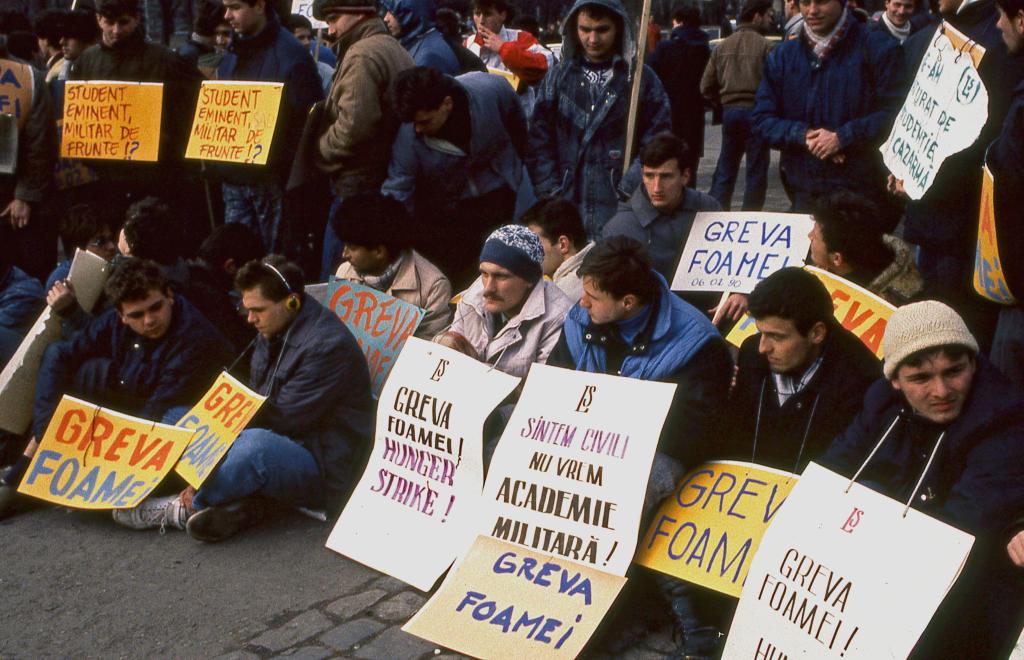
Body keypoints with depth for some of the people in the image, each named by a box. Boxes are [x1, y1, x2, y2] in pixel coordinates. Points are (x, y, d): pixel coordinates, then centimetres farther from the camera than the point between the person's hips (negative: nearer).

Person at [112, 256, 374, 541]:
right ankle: (238, 504, -19)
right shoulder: (271, 332, 8)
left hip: (324, 470, -10)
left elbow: (284, 419, -21)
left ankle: (186, 507, -15)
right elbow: (257, 406, 9)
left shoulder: (327, 344, -21)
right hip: (279, 442, 10)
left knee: (256, 443, -39)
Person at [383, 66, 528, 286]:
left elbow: (518, 124, -2)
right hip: (442, 208, -1)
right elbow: (396, 193, -21)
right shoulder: (409, 135, -26)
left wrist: (515, 165, 13)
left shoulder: (493, 91, -25)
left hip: (495, 194, 1)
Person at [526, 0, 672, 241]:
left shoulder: (642, 78, 4)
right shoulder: (558, 76, 10)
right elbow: (539, 137, 9)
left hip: (620, 207, -2)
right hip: (566, 204, 2)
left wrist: (633, 185, -10)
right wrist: (549, 191, -1)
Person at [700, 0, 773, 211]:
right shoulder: (764, 46, -8)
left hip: (730, 111, 5)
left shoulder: (722, 47, 8)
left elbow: (706, 87, 7)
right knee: (756, 170, 3)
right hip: (755, 112, -5)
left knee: (725, 169, 12)